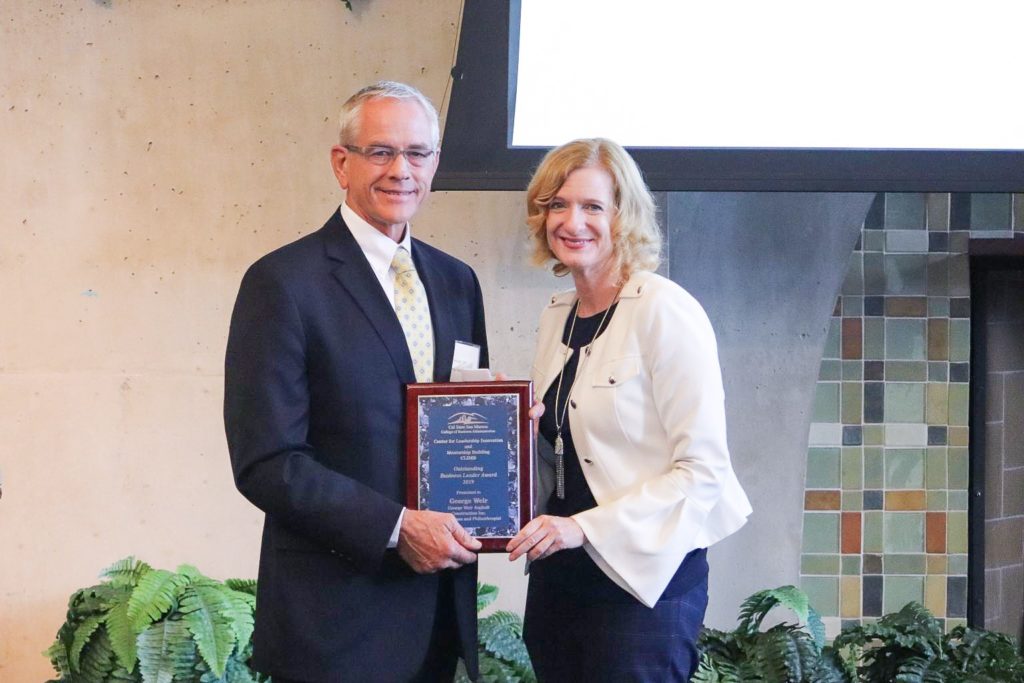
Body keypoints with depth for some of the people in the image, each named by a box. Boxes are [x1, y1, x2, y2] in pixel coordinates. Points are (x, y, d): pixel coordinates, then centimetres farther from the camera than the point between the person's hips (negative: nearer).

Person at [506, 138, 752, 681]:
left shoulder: (666, 311, -13)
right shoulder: (556, 316, 9)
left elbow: (704, 471, -16)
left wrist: (585, 527, -21)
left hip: (642, 579, -7)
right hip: (556, 575, 7)